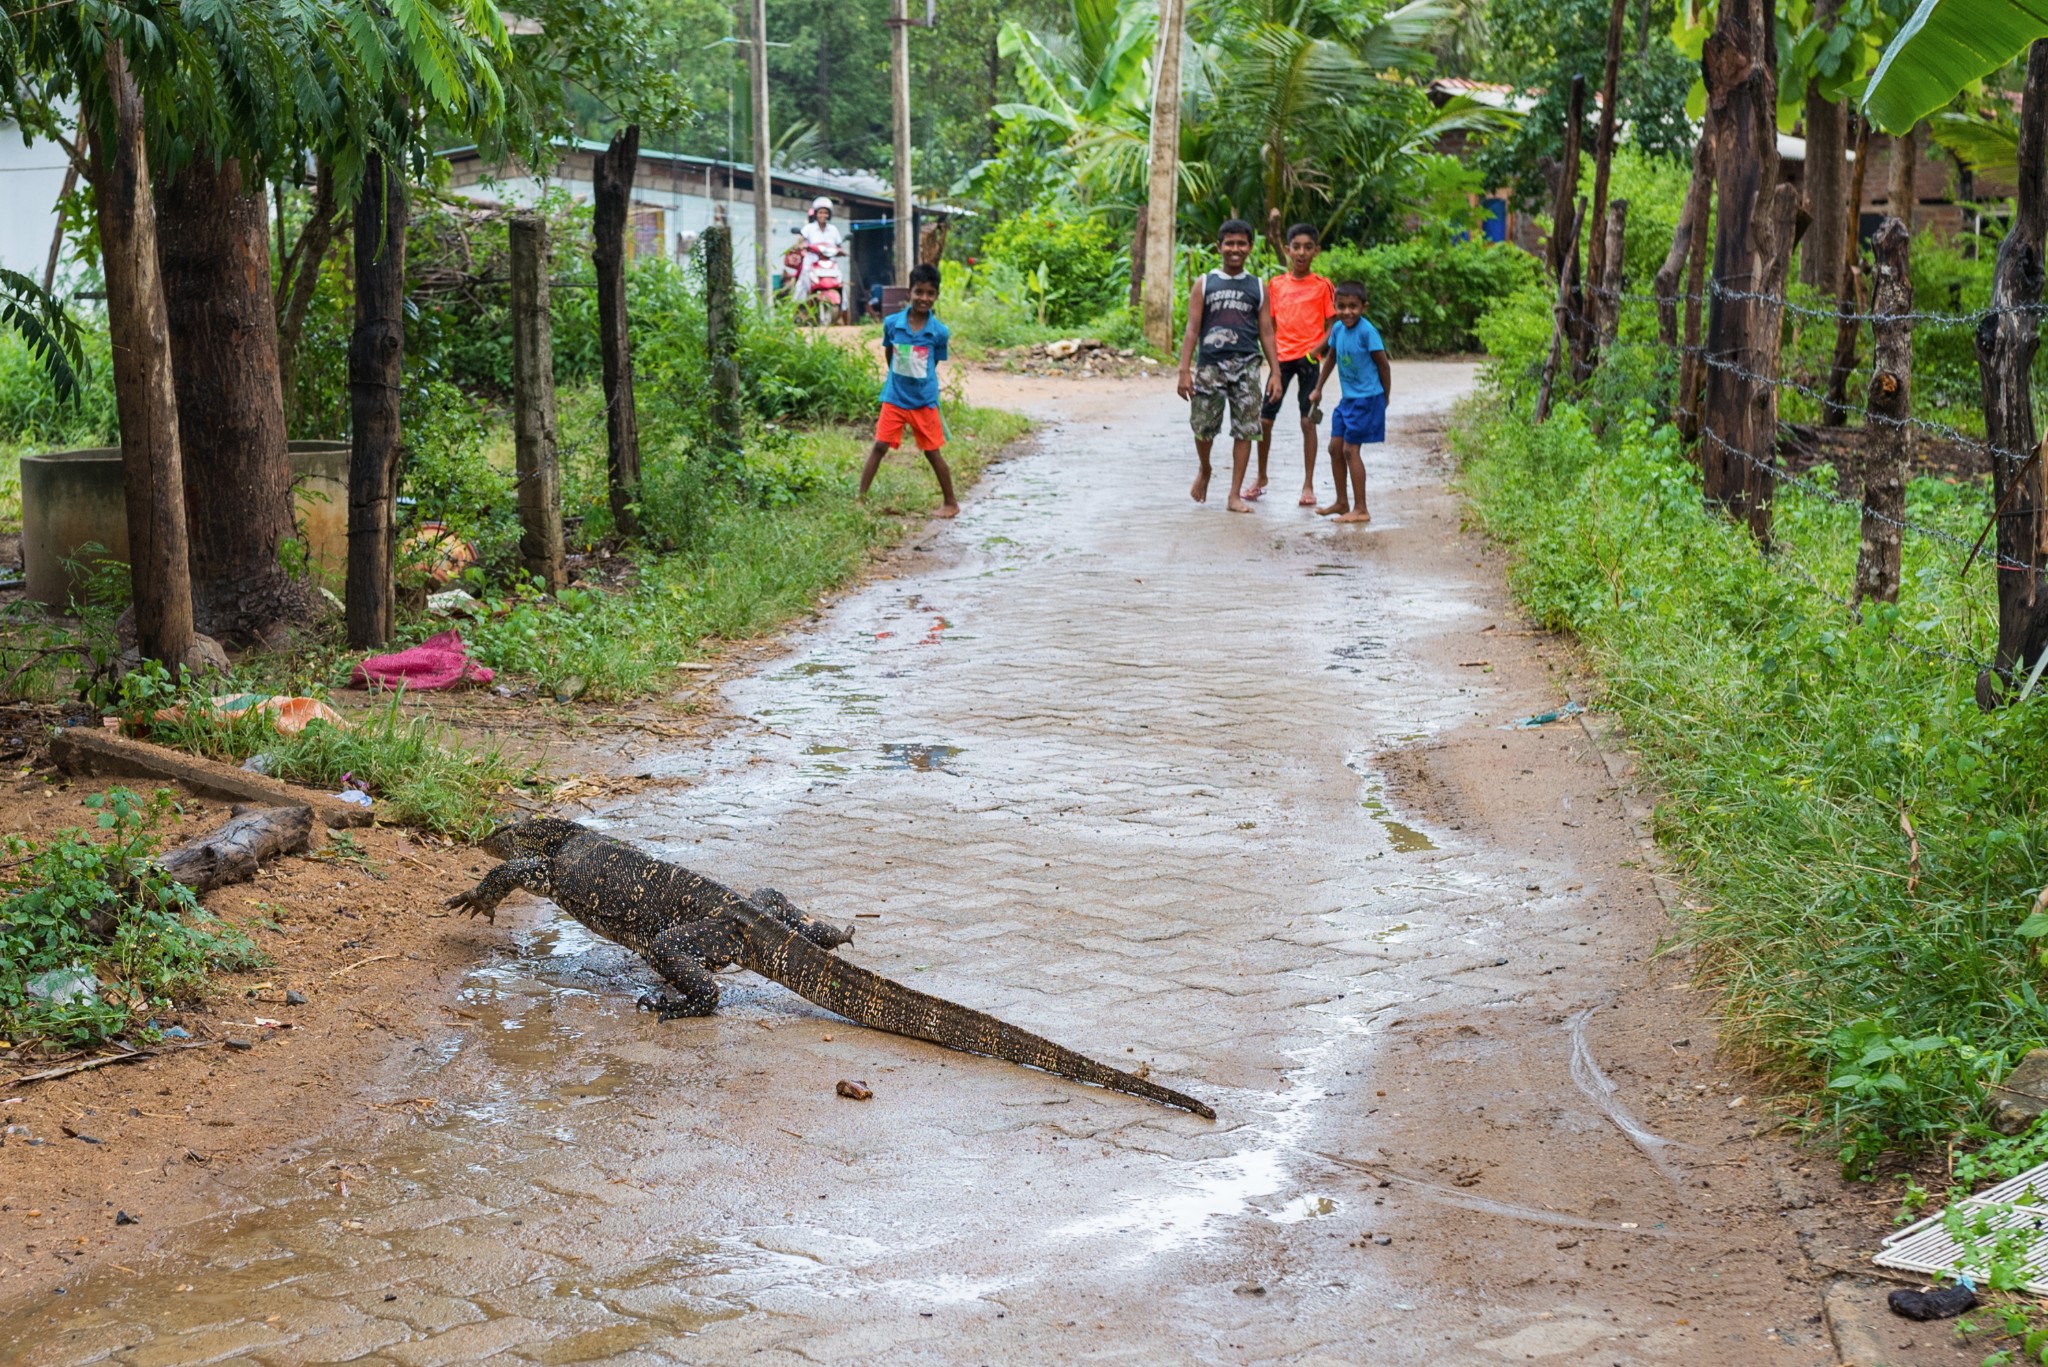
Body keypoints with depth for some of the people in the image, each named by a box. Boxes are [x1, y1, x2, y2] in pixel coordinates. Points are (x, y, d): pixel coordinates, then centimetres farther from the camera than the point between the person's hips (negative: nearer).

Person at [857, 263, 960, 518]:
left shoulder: (939, 332, -10)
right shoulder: (892, 323, -7)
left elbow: (934, 364, 3)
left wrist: (919, 382, 4)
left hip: (924, 402, -1)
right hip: (894, 399, 1)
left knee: (933, 453, 7)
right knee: (879, 446, -1)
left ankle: (951, 503, 20)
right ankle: (861, 496, 5)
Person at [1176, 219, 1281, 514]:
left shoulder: (1258, 287, 11)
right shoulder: (1205, 284, 7)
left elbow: (1266, 332, 10)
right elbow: (1192, 329, 2)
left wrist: (1275, 372, 3)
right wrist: (1185, 370, -7)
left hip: (1246, 365, 1)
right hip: (1210, 364, -1)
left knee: (1245, 430, -2)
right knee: (1203, 426, 0)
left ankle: (1235, 495, 4)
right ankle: (1204, 471, 31)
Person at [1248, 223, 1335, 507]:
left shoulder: (1322, 286, 0)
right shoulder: (1275, 285, 7)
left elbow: (1332, 326, 1)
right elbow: (1270, 326, 10)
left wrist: (1315, 351, -15)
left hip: (1308, 358, -2)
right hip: (1282, 357, 3)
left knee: (1308, 421, -3)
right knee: (1264, 419, 3)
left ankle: (1308, 485, 4)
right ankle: (1261, 478, 21)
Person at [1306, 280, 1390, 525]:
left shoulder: (1367, 331, -19)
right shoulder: (1338, 329, 3)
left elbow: (1383, 365, -12)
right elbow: (1331, 358, 19)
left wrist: (1384, 399, -5)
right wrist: (1318, 389, 24)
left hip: (1367, 399, -8)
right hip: (1348, 398, 8)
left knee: (1350, 450, -8)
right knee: (1335, 448, 12)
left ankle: (1361, 510, -2)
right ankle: (1342, 503, 26)